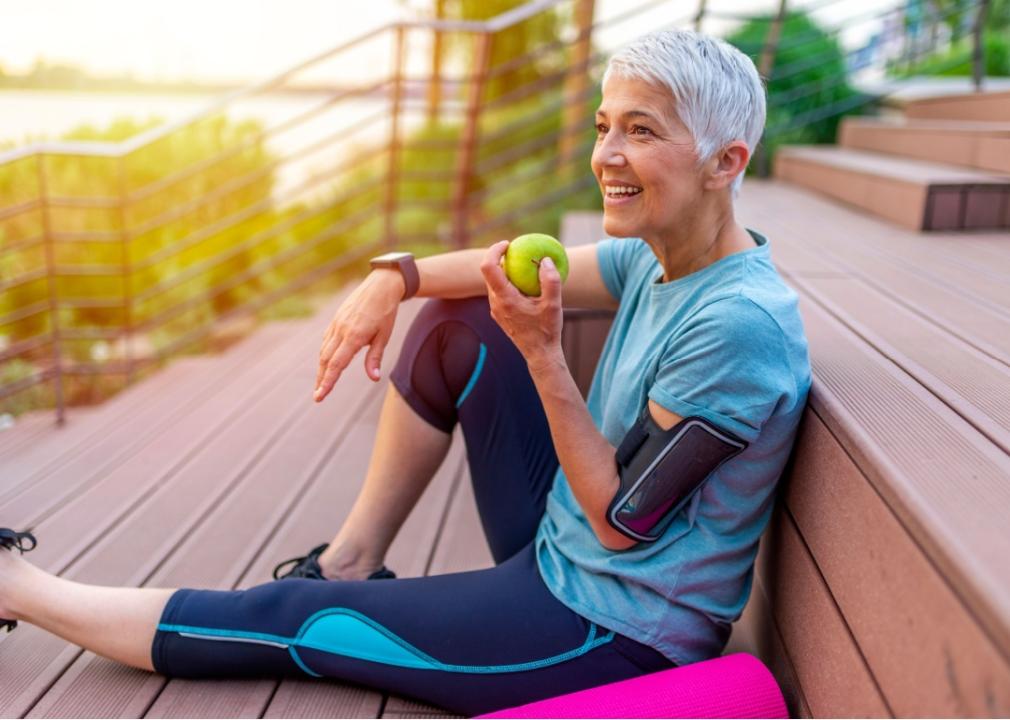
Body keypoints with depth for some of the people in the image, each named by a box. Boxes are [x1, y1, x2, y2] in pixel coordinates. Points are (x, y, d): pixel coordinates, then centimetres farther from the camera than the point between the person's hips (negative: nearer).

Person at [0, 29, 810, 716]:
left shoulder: (740, 324, -27)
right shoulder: (659, 256, -3)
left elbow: (620, 521, -23)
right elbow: (526, 263, 7)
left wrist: (542, 352, -30)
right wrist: (397, 277, -10)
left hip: (615, 634, -7)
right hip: (563, 553, 8)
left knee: (286, 620, -2)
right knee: (454, 325, 5)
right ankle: (354, 560, 14)